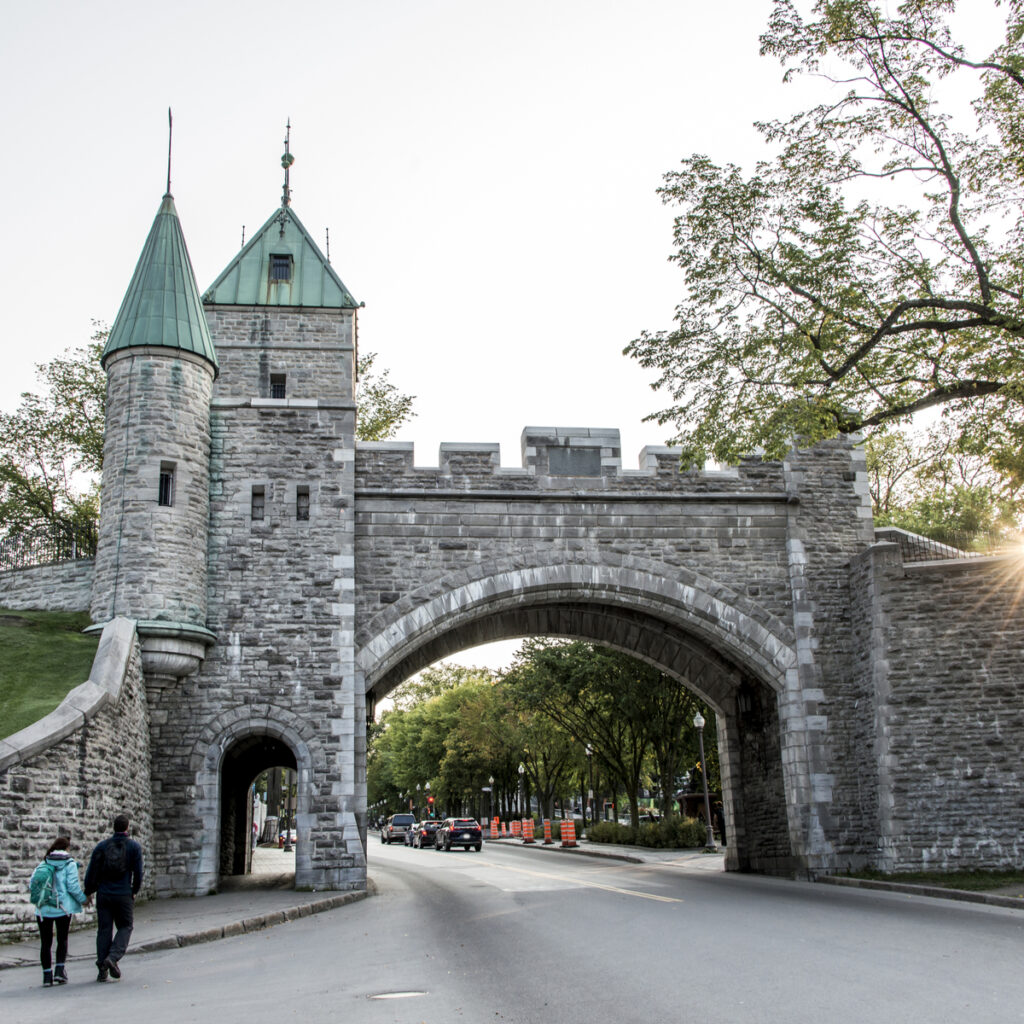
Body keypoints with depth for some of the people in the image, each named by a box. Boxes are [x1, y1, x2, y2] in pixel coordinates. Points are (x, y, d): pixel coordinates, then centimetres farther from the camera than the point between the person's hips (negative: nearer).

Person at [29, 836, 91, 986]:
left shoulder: (43, 864, 8)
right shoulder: (69, 864, -4)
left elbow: (31, 886, 4)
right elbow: (73, 886, -10)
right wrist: (83, 899, 4)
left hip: (43, 910, 3)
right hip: (62, 908, -3)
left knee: (45, 942, 9)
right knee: (62, 940, 10)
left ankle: (47, 974, 7)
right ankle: (60, 969, -3)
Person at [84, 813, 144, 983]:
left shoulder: (101, 846, 3)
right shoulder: (134, 847, -1)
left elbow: (92, 872, 2)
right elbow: (138, 873, -3)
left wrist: (88, 893, 14)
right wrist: (135, 891, 13)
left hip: (103, 894, 2)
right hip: (124, 895, -2)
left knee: (104, 930, 8)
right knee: (125, 927, 10)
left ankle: (102, 969, 5)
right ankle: (113, 958, -12)